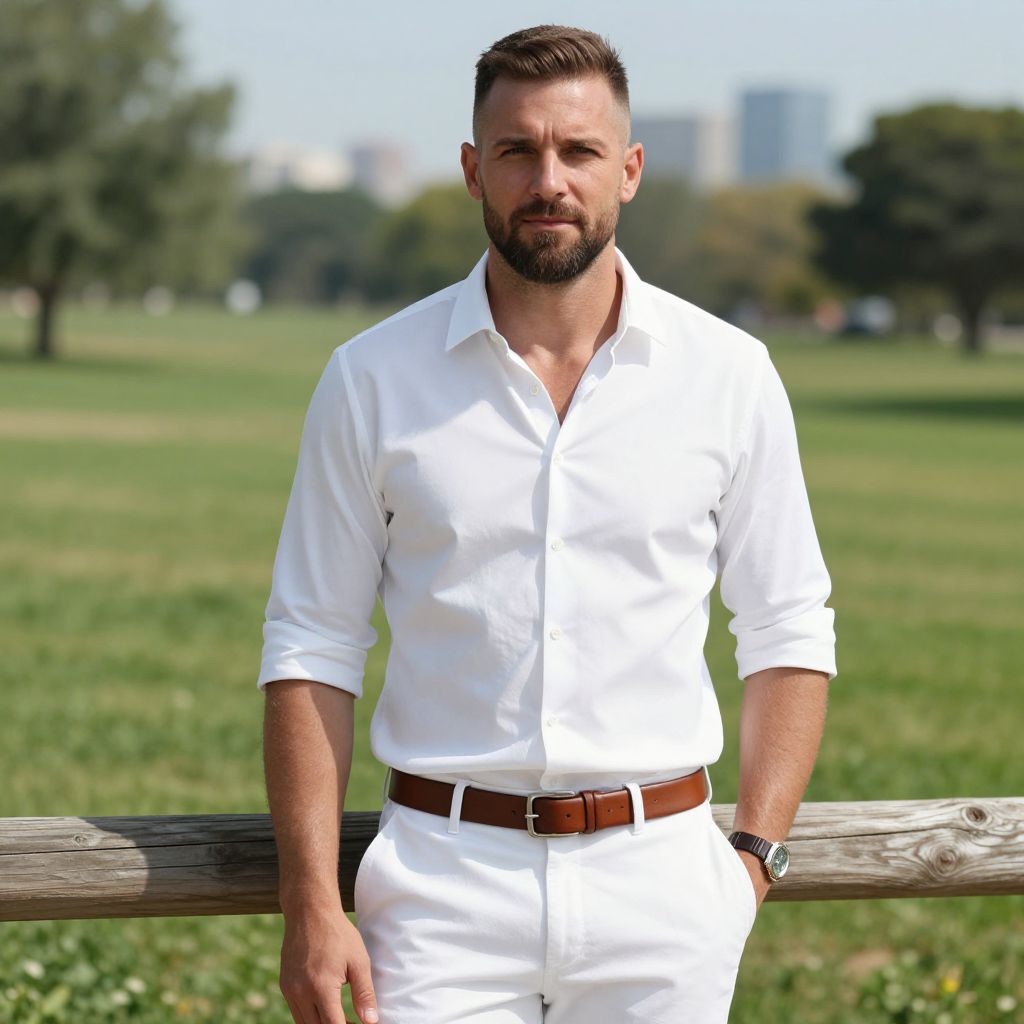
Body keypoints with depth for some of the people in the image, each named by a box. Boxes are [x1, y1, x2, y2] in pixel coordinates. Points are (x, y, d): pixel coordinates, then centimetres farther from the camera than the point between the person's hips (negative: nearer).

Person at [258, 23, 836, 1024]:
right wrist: (310, 903, -4)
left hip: (659, 878, 1)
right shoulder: (372, 378, 3)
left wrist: (753, 857, -1)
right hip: (444, 882, -1)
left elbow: (788, 636, 10)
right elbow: (311, 650, 4)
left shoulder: (728, 373, 4)